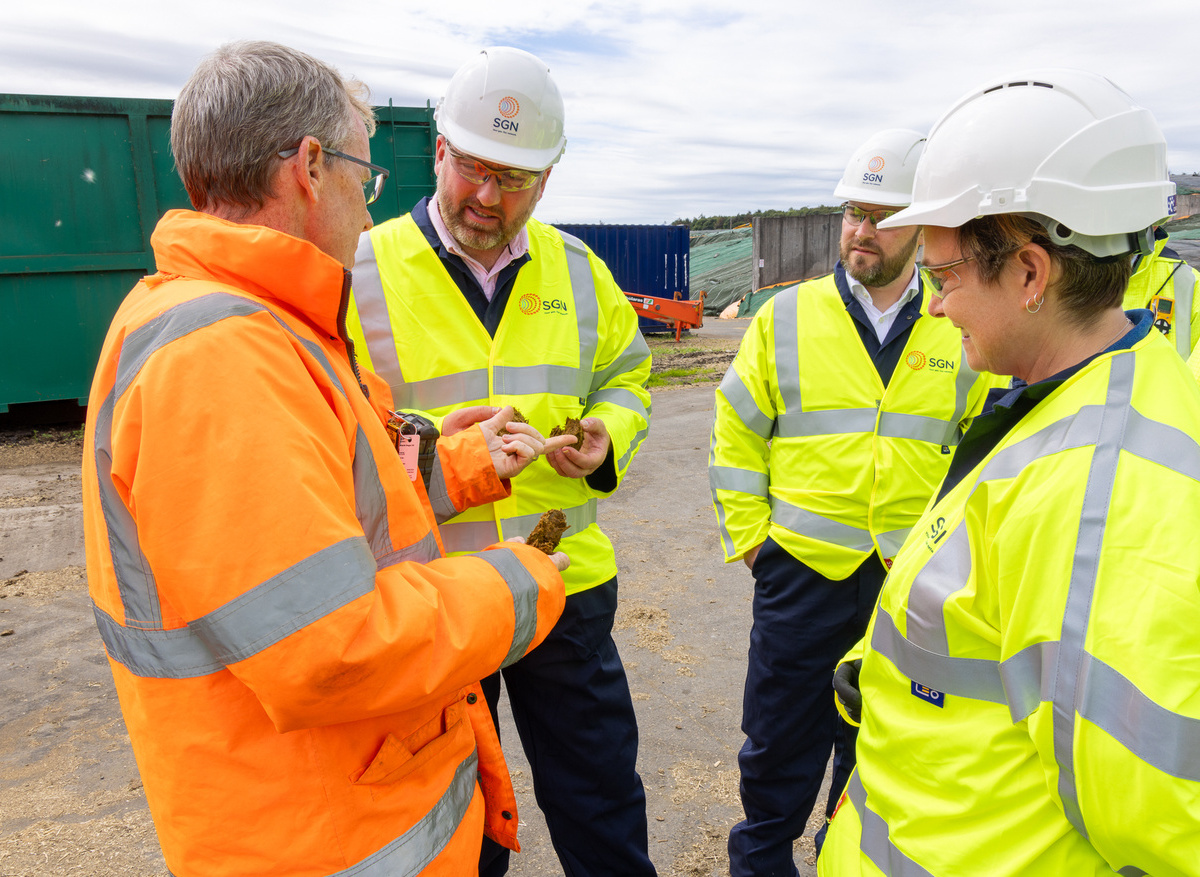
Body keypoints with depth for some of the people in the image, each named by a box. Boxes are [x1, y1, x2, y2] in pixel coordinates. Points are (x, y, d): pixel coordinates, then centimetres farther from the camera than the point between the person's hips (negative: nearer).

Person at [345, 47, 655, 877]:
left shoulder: (578, 270, 4)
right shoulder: (363, 271, -8)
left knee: (602, 799, 20)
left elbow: (624, 375, 16)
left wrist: (608, 434, -5)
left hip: (567, 583, 3)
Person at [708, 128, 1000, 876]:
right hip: (803, 571, -1)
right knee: (778, 745, 13)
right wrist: (749, 539, -2)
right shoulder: (786, 317, -2)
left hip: (916, 584, 1)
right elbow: (735, 438, 2)